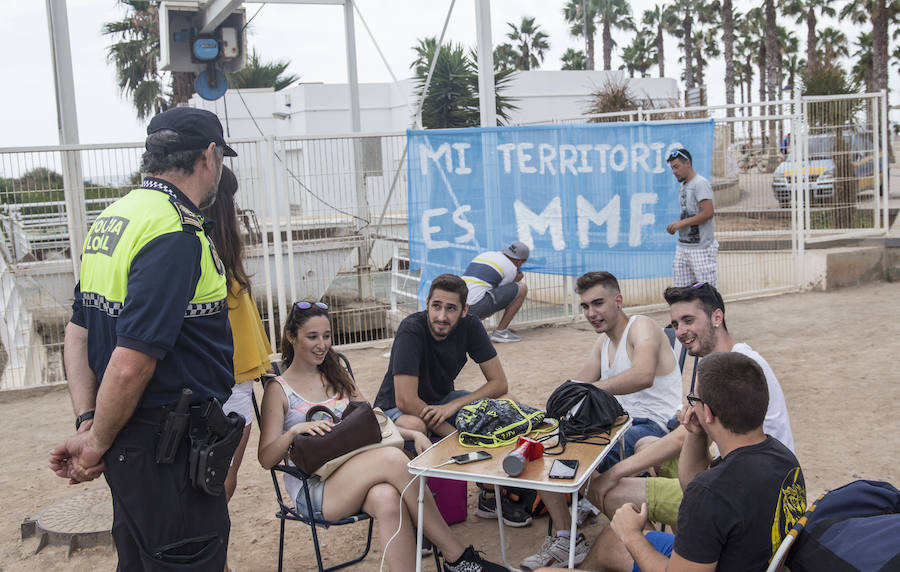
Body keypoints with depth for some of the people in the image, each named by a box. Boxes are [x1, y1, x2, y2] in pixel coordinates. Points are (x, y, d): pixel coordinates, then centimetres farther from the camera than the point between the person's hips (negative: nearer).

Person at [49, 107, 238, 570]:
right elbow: (130, 365, -26)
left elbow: (78, 330, 10)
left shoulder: (111, 219, 8)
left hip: (130, 443, 10)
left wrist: (87, 423, 5)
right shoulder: (177, 235, -22)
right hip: (171, 447, -9)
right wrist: (98, 442, -11)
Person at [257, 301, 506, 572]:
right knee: (393, 458, -30)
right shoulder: (279, 390, 2)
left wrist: (414, 434, 0)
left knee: (387, 498, -34)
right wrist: (295, 430, -25)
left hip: (355, 475, 5)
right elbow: (266, 459, -6)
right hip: (312, 491, -5)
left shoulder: (337, 376, 19)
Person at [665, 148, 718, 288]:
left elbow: (708, 213, -20)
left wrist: (681, 223, -16)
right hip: (683, 247, 9)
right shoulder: (682, 186, 17)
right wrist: (675, 225, 6)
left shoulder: (700, 183, -11)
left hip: (701, 248, -9)